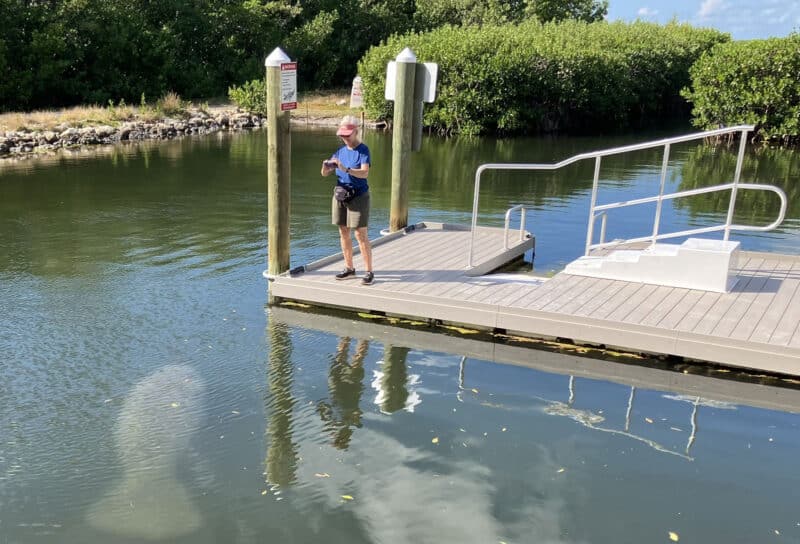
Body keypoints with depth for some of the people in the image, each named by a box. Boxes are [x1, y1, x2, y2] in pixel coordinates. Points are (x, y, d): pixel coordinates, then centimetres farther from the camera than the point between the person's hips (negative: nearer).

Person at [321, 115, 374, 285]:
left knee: (360, 234, -6)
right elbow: (325, 173, 6)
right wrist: (325, 166, -17)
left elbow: (365, 172, -24)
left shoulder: (363, 150, -8)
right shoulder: (341, 150, 8)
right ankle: (349, 268, 20)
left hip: (358, 196, -6)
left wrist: (346, 169, -37)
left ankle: (369, 271, -1)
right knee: (343, 233, 9)